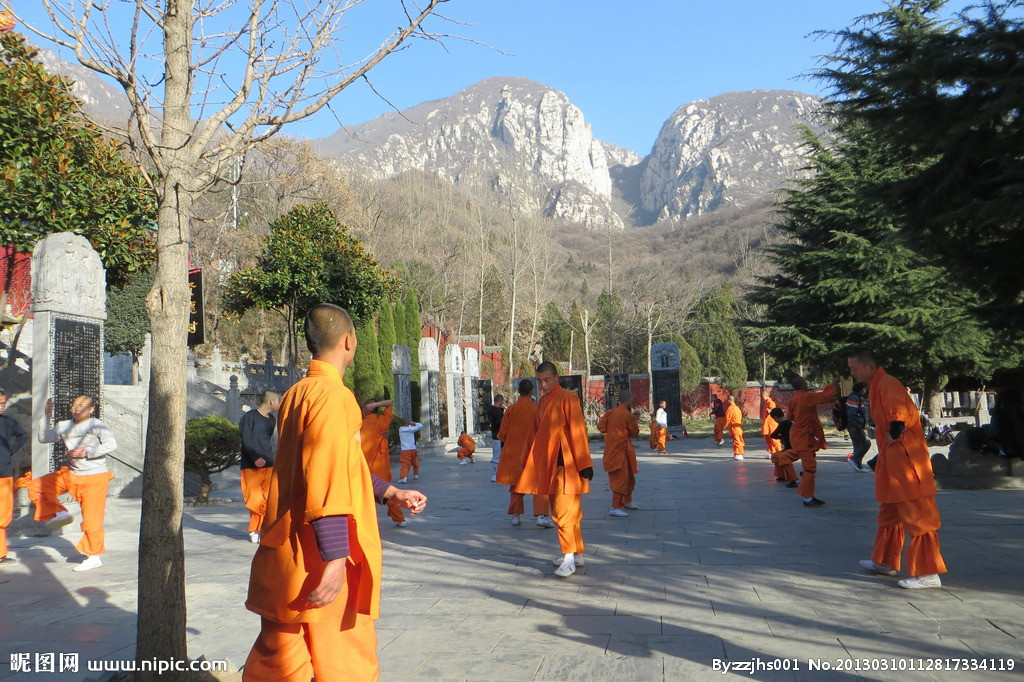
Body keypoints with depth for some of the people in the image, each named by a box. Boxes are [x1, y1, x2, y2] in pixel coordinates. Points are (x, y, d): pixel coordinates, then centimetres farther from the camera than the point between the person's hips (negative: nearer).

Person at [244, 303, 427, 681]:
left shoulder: (297, 394, 13)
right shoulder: (333, 396, -17)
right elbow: (329, 486, -24)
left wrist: (393, 493, 22)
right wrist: (335, 560, -24)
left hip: (286, 556, 9)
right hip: (319, 561, -9)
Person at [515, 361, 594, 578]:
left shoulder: (567, 399, -10)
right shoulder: (542, 402, 14)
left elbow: (578, 431, -14)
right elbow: (536, 433, 18)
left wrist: (584, 464, -17)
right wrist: (528, 462, 17)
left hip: (566, 466, -8)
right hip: (549, 466, 8)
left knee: (563, 513, -11)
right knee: (570, 512, 14)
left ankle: (568, 560, -7)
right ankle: (577, 554, 23)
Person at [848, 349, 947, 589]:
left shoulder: (887, 384, -17)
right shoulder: (875, 387, 16)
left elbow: (899, 415, -31)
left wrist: (895, 434, -17)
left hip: (906, 459, -11)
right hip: (892, 461, 11)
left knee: (917, 517, -7)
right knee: (889, 513, 19)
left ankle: (928, 573, -4)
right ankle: (885, 561, 31)